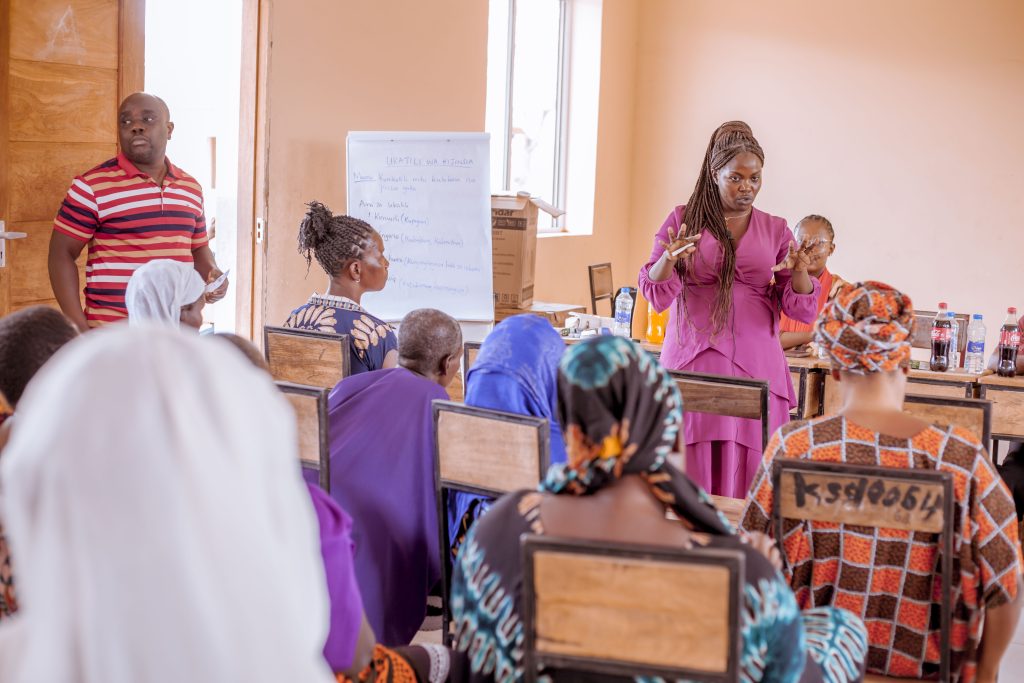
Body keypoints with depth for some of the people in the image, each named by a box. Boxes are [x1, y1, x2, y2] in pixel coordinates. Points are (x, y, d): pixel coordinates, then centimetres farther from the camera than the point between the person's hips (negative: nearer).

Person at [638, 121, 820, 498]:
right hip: (691, 366, -1)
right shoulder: (683, 219, 7)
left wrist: (800, 272, -14)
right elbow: (655, 293, 1)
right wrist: (669, 259, -19)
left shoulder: (775, 230, 11)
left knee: (744, 483, -2)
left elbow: (802, 310, 7)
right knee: (688, 480, -2)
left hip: (755, 368, 1)